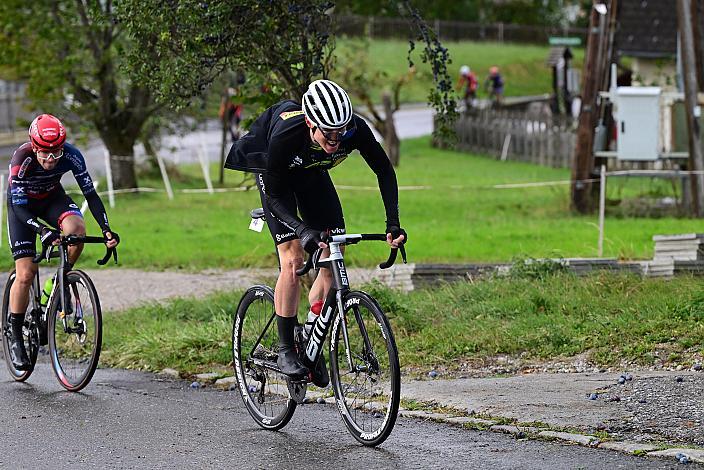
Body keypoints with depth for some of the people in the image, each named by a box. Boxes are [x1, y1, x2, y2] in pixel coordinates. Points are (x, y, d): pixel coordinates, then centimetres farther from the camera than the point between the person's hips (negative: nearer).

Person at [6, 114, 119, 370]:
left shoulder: (71, 155, -27)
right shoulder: (22, 159, -34)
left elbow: (90, 193, -22)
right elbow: (20, 207, -34)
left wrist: (106, 229, -34)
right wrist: (43, 231, -50)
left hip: (52, 197, 2)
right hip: (22, 203, -2)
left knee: (76, 228, -32)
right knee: (25, 274, -11)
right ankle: (16, 337, 3)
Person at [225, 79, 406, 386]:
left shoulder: (355, 130, -33)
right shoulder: (285, 134, -41)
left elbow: (384, 171, -18)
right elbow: (275, 195, -30)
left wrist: (393, 224, -27)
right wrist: (303, 231, -45)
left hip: (313, 174, 4)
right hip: (273, 173, -4)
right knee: (293, 259, -18)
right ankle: (285, 350, -8)